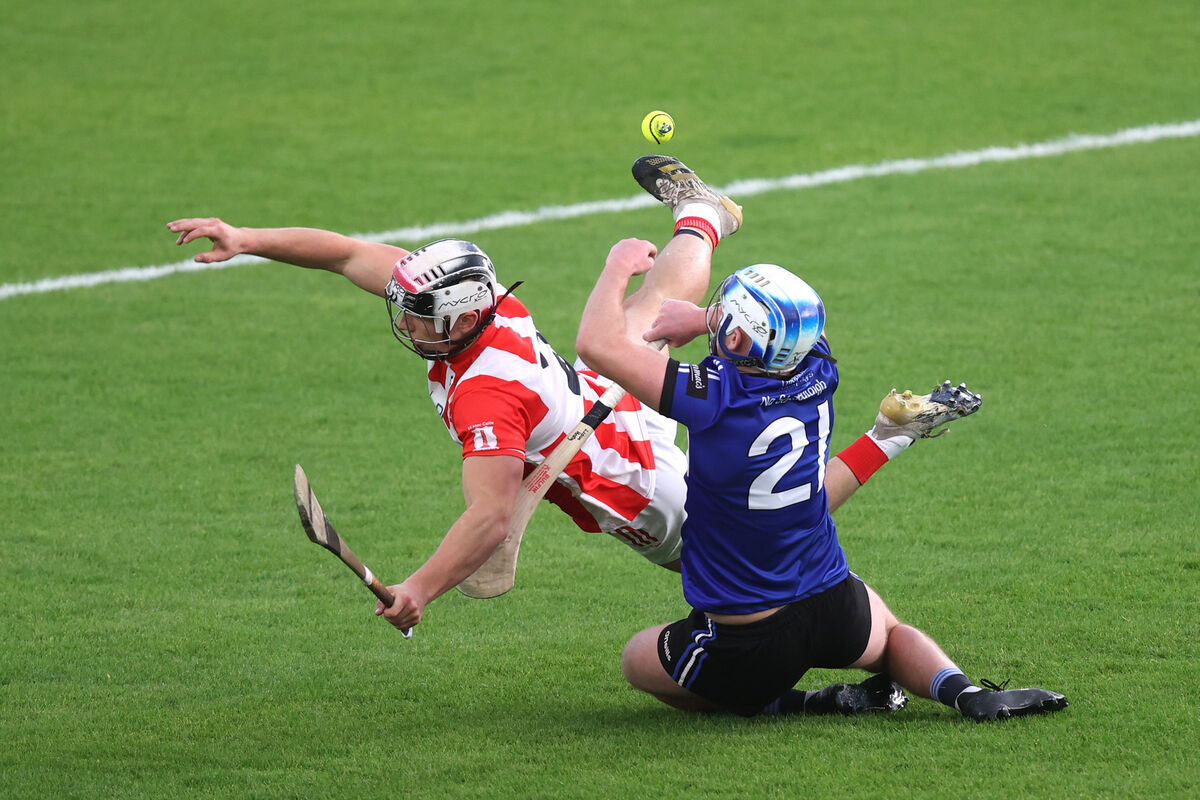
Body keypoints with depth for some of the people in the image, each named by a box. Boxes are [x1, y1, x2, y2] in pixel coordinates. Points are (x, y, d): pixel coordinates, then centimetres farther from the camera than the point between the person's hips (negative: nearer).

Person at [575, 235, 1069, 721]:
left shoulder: (717, 399, -27)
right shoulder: (818, 376, -10)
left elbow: (598, 344, -24)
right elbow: (790, 320, 16)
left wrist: (619, 267, -8)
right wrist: (699, 317, 10)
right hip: (835, 615, 5)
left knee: (638, 660, 24)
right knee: (890, 633, 37)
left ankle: (774, 704, 0)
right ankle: (960, 690, 3)